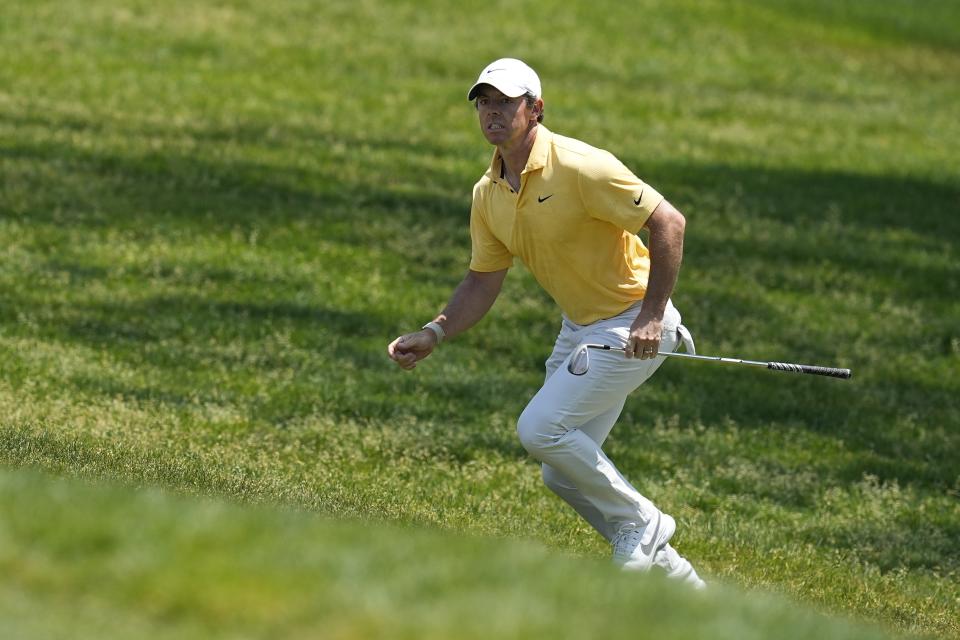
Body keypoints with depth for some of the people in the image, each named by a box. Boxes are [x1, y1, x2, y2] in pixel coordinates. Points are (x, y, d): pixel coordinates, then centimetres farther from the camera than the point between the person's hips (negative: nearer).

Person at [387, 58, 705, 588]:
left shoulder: (580, 168, -22)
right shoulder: (488, 195, 2)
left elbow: (668, 223, -22)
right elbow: (482, 283, 11)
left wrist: (651, 317, -24)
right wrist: (433, 335, -4)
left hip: (632, 328, -9)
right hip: (578, 326, 9)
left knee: (540, 429, -19)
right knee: (563, 475, 8)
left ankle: (639, 523, 0)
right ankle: (665, 569, 23)